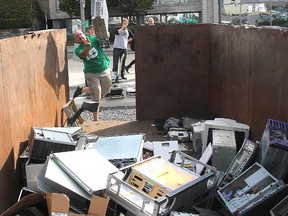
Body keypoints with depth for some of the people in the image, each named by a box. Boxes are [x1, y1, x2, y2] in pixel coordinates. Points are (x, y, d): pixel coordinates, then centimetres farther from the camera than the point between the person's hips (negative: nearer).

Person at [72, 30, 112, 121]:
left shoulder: (94, 39, -5)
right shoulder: (78, 50, -9)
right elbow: (83, 55, -32)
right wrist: (88, 46, -51)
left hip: (105, 70, 3)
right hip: (92, 73, -3)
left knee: (105, 91, 23)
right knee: (96, 98, -6)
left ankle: (81, 90, 40)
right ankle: (96, 120, 5)